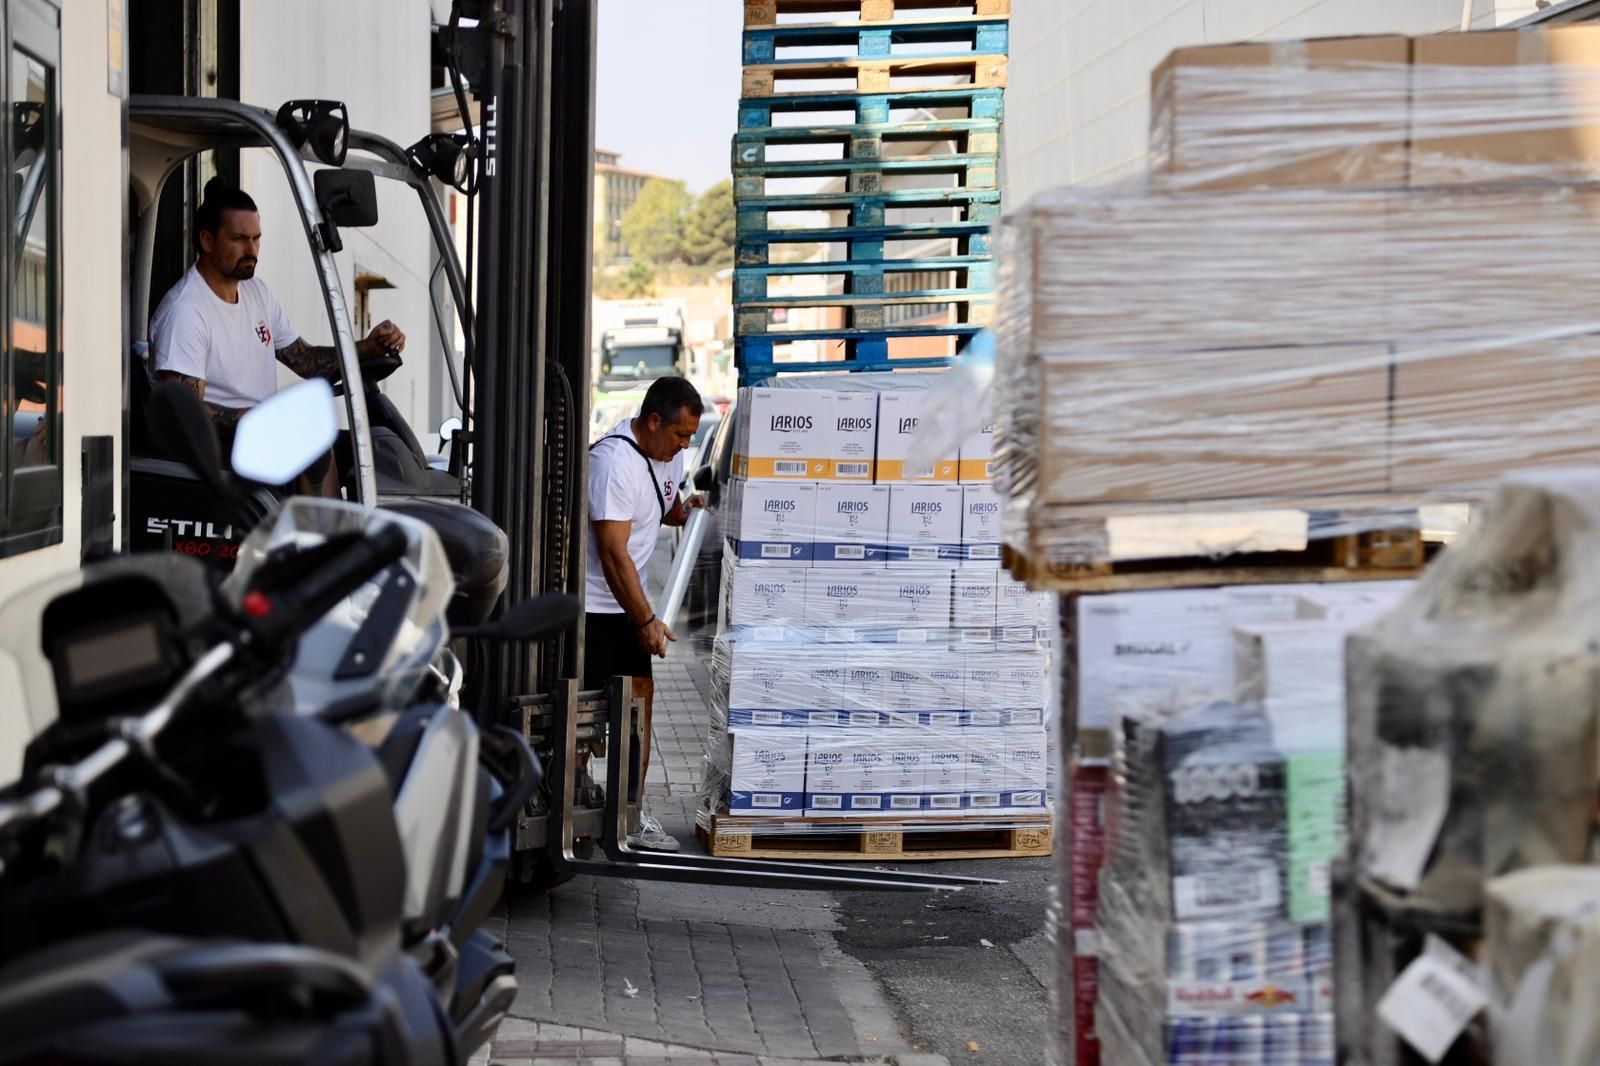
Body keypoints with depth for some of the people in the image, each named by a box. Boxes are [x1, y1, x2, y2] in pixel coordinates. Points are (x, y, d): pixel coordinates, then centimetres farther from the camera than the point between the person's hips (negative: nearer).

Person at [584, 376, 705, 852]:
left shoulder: (669, 454, 4)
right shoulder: (614, 462, -24)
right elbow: (614, 554, -25)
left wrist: (684, 509, 2)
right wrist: (646, 621, -24)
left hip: (628, 600, 9)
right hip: (591, 603, -9)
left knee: (640, 697, 6)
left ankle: (632, 815, 11)